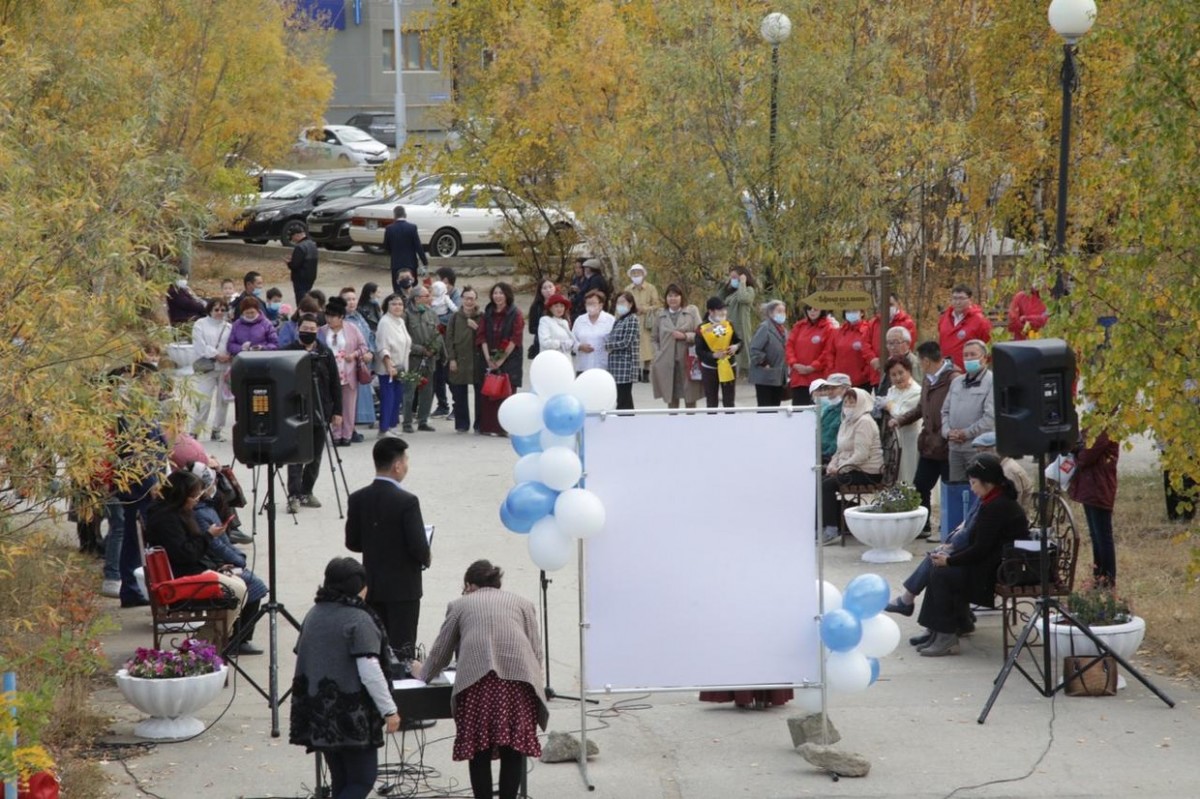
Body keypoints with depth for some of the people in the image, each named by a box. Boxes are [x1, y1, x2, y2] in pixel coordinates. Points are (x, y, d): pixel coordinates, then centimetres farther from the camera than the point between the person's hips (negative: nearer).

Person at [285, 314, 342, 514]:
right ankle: (294, 496, -9)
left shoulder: (325, 354, 5)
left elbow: (335, 384, 8)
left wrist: (337, 412, 4)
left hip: (320, 412, 3)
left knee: (315, 456, 9)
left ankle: (306, 492, 20)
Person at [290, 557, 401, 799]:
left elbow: (302, 661, 20)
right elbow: (369, 672, -19)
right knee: (363, 779, 0)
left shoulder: (313, 615, 11)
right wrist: (389, 710, -13)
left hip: (318, 713, 8)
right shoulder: (359, 620, -13)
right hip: (352, 715, -8)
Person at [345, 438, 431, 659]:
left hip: (371, 586, 6)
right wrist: (426, 559, 2)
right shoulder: (407, 502, -19)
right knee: (402, 649, 0)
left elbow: (352, 543, 5)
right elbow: (419, 548, -20)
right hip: (402, 587, -6)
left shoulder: (358, 499, -2)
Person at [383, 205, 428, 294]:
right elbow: (418, 246, -9)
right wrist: (425, 262, -3)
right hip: (410, 262, 0)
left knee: (398, 291, 2)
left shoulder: (389, 229, -6)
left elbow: (386, 247, 4)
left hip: (396, 263, 0)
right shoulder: (412, 227, -8)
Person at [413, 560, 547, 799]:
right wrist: (534, 683, 30)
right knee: (513, 749, 7)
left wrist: (423, 673, 46)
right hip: (519, 674, 1)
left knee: (480, 749, 4)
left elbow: (440, 652, 28)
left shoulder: (460, 605, 25)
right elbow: (537, 651, 19)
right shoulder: (523, 603, 28)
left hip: (477, 675, -1)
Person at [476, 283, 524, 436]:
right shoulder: (488, 314, 11)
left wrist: (502, 359, -13)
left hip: (510, 359, -4)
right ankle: (490, 426, 0)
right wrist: (488, 358, -7)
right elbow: (482, 336, 6)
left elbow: (515, 339, -8)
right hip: (491, 359, 4)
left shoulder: (515, 314, -1)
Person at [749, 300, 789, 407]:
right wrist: (764, 364, -16)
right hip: (765, 377, -8)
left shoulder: (783, 330, 14)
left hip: (779, 378, 8)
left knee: (775, 408, 11)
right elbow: (754, 349, -20)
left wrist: (786, 377, 13)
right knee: (765, 409, -6)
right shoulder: (765, 328, -12)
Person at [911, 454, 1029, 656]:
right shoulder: (1001, 501, 13)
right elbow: (978, 545, 16)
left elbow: (980, 550, -21)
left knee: (941, 575, -14)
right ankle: (935, 630, 10)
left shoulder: (994, 508, -20)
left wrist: (949, 561, -9)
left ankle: (947, 639, -10)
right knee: (940, 570, 9)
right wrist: (950, 556, 8)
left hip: (998, 572, -11)